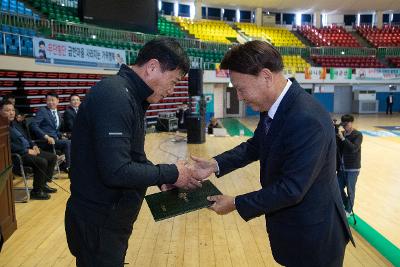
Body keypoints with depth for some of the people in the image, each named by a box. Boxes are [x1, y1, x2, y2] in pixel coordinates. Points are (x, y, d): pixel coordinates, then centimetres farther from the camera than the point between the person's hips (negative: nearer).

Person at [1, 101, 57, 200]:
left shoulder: (14, 124, 18)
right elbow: (9, 145, -21)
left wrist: (33, 145, 7)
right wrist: (26, 150, -20)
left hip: (29, 149, 10)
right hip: (18, 155, -10)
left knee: (53, 157, 4)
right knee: (42, 162, -29)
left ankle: (44, 184, 13)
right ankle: (36, 191, -14)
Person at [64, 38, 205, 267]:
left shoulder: (129, 96, 8)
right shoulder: (115, 96, -24)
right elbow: (117, 171, -30)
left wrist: (165, 178, 2)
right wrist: (171, 174, -18)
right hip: (99, 224, -9)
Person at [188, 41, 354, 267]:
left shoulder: (307, 120, -32)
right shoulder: (272, 106, -5)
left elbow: (291, 189, -29)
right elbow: (255, 146, 9)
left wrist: (236, 204, -19)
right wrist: (216, 164, -4)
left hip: (312, 237, -7)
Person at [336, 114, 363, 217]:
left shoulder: (358, 135, -10)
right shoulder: (340, 134, 3)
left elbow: (354, 148, -24)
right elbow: (337, 149, 4)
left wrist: (343, 138, -26)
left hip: (353, 168, -5)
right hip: (341, 167, 5)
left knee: (350, 190, 4)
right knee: (338, 188, 11)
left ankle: (348, 210, 22)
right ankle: (346, 204, 36)